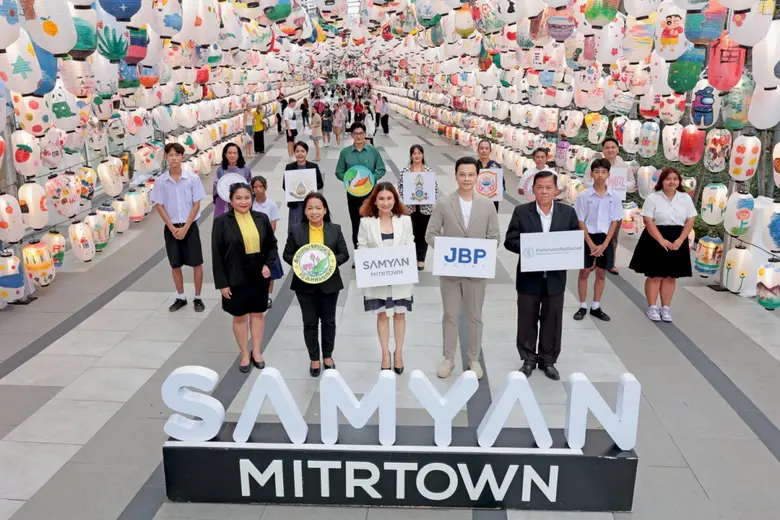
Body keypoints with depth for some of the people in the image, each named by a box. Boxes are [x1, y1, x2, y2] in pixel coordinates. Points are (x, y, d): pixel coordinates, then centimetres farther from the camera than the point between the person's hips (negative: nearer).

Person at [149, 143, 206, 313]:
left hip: (190, 226, -2)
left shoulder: (192, 178, -7)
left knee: (196, 263, 1)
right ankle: (180, 297, 26)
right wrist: (172, 228, -9)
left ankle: (197, 298, 16)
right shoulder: (161, 181, -2)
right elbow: (160, 206, 1)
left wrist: (185, 228, -11)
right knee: (175, 265, 11)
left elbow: (196, 205, -6)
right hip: (171, 228, 2)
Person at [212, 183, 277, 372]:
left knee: (258, 313, 14)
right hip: (236, 278, -3)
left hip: (259, 276, 3)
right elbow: (217, 255, -8)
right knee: (239, 316, 10)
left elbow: (272, 245, 8)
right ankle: (244, 354, 28)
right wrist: (222, 283, -10)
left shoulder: (261, 218, 0)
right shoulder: (222, 222, -9)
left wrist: (269, 264, -10)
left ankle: (256, 351, 31)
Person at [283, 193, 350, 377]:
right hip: (305, 284, -1)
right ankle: (314, 359, 25)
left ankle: (328, 356, 32)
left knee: (328, 321, 14)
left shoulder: (335, 229, -2)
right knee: (310, 323, 9)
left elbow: (344, 254, 0)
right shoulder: (296, 230, -5)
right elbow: (287, 254, 0)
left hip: (329, 283, 1)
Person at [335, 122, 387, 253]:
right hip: (353, 193, 1)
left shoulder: (373, 151, -1)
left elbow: (381, 170, 2)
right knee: (356, 224, 8)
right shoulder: (345, 152, -1)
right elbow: (339, 172, 2)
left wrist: (372, 178, -16)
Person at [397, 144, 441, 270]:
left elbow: (435, 189, 1)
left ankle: (421, 259, 24)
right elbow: (400, 189, -1)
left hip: (425, 208, 1)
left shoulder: (429, 171, 0)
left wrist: (436, 206, -7)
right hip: (409, 208, 0)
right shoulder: (404, 171, -1)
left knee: (422, 234, 10)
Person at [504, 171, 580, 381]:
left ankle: (548, 360, 26)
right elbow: (510, 241, -5)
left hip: (555, 277, 1)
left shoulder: (568, 212, 1)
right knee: (527, 320, 9)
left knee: (552, 320, 10)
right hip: (529, 277, -1)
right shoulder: (521, 212, -3)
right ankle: (528, 358, 25)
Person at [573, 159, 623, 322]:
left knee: (601, 274, 10)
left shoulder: (614, 197, -2)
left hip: (605, 238, 2)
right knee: (584, 273, 5)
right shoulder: (583, 196, -7)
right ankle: (582, 307, 17)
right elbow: (580, 221, -7)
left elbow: (615, 222, 0)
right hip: (587, 237, -2)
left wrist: (604, 244, -9)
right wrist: (591, 244, -13)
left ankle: (596, 307, 23)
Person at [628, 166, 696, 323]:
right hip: (656, 241, -3)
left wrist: (679, 240, -11)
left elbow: (690, 221, 2)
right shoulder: (653, 198, -6)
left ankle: (666, 308, 18)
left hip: (677, 242, 3)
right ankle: (652, 307, 11)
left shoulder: (686, 198, 5)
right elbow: (648, 222, -12)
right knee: (654, 275, 2)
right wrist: (662, 240, -19)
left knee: (671, 276, 9)